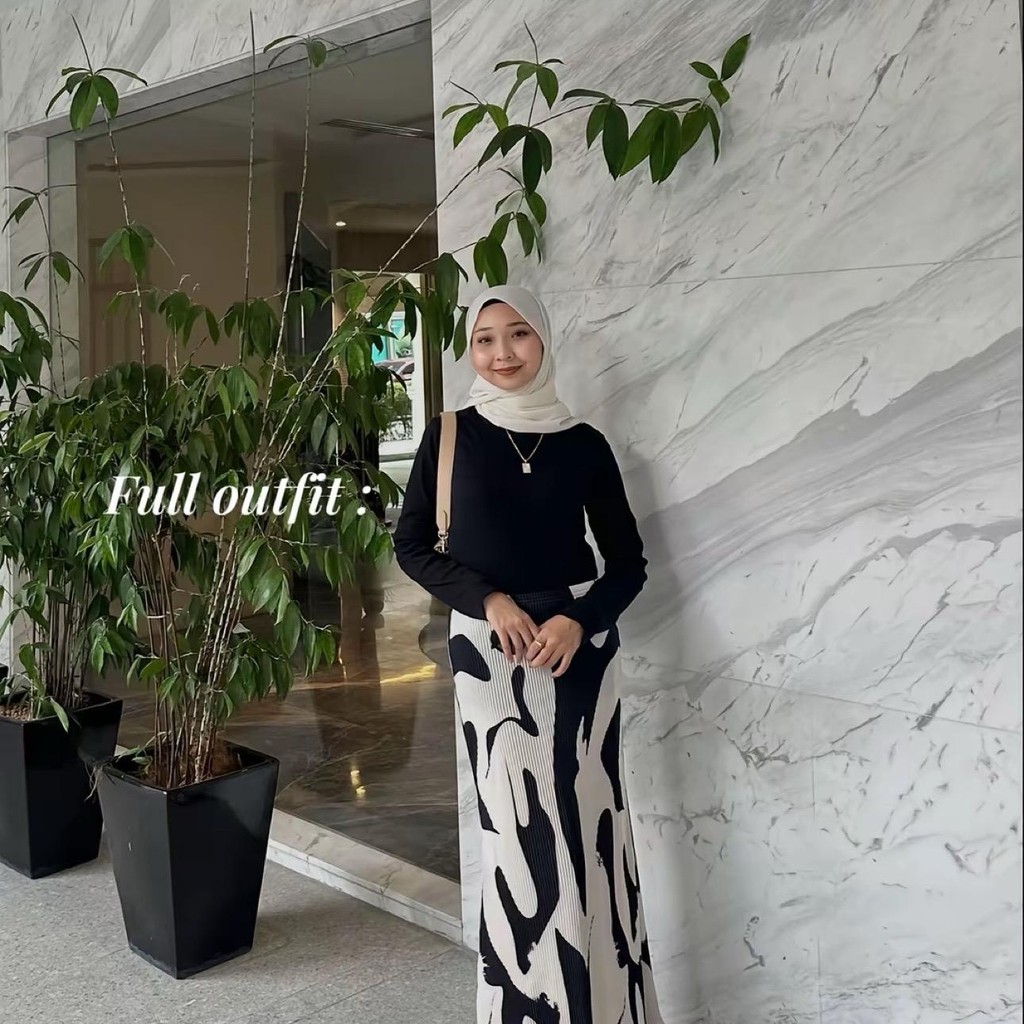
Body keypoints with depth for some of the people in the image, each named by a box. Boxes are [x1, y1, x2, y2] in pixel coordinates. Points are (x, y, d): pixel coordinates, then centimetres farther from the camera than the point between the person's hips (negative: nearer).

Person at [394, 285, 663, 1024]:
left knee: (586, 824, 3)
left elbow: (629, 562, 5)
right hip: (489, 651, -1)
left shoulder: (584, 444, 2)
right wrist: (486, 598, -11)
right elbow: (411, 547, 3)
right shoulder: (450, 437, 0)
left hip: (578, 648, 1)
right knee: (516, 830, 0)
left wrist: (580, 619, -12)